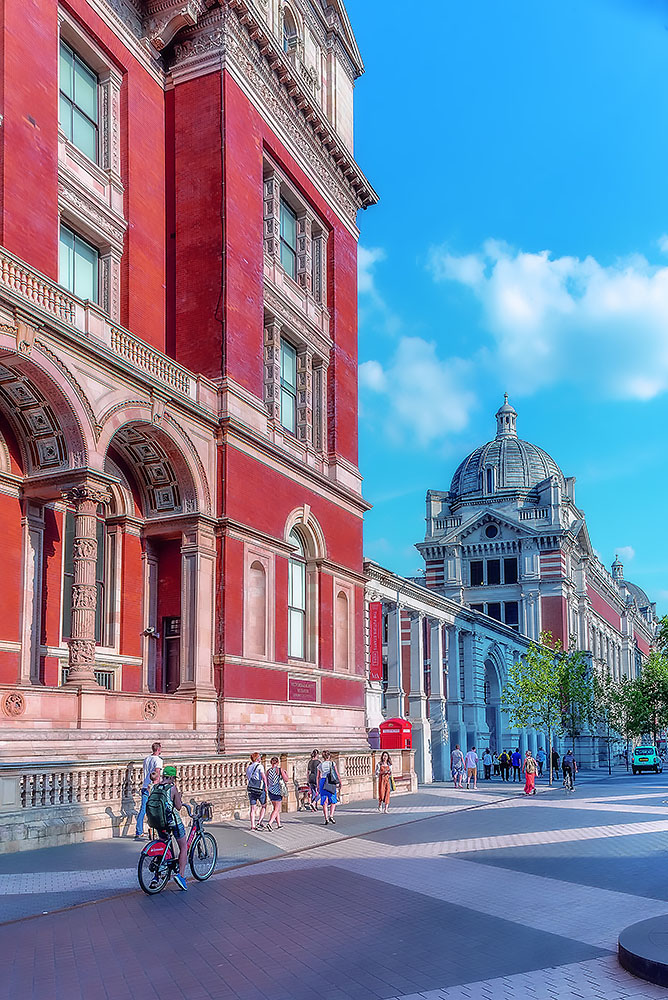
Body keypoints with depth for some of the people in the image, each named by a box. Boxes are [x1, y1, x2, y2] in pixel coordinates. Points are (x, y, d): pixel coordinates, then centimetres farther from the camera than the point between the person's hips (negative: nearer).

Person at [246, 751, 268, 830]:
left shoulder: (248, 767, 12)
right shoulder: (259, 766, -8)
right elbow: (264, 776, -17)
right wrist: (266, 786, -9)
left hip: (251, 789, 5)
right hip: (260, 789, -5)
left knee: (253, 808, 6)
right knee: (263, 806, 11)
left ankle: (253, 826, 3)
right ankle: (259, 822, -1)